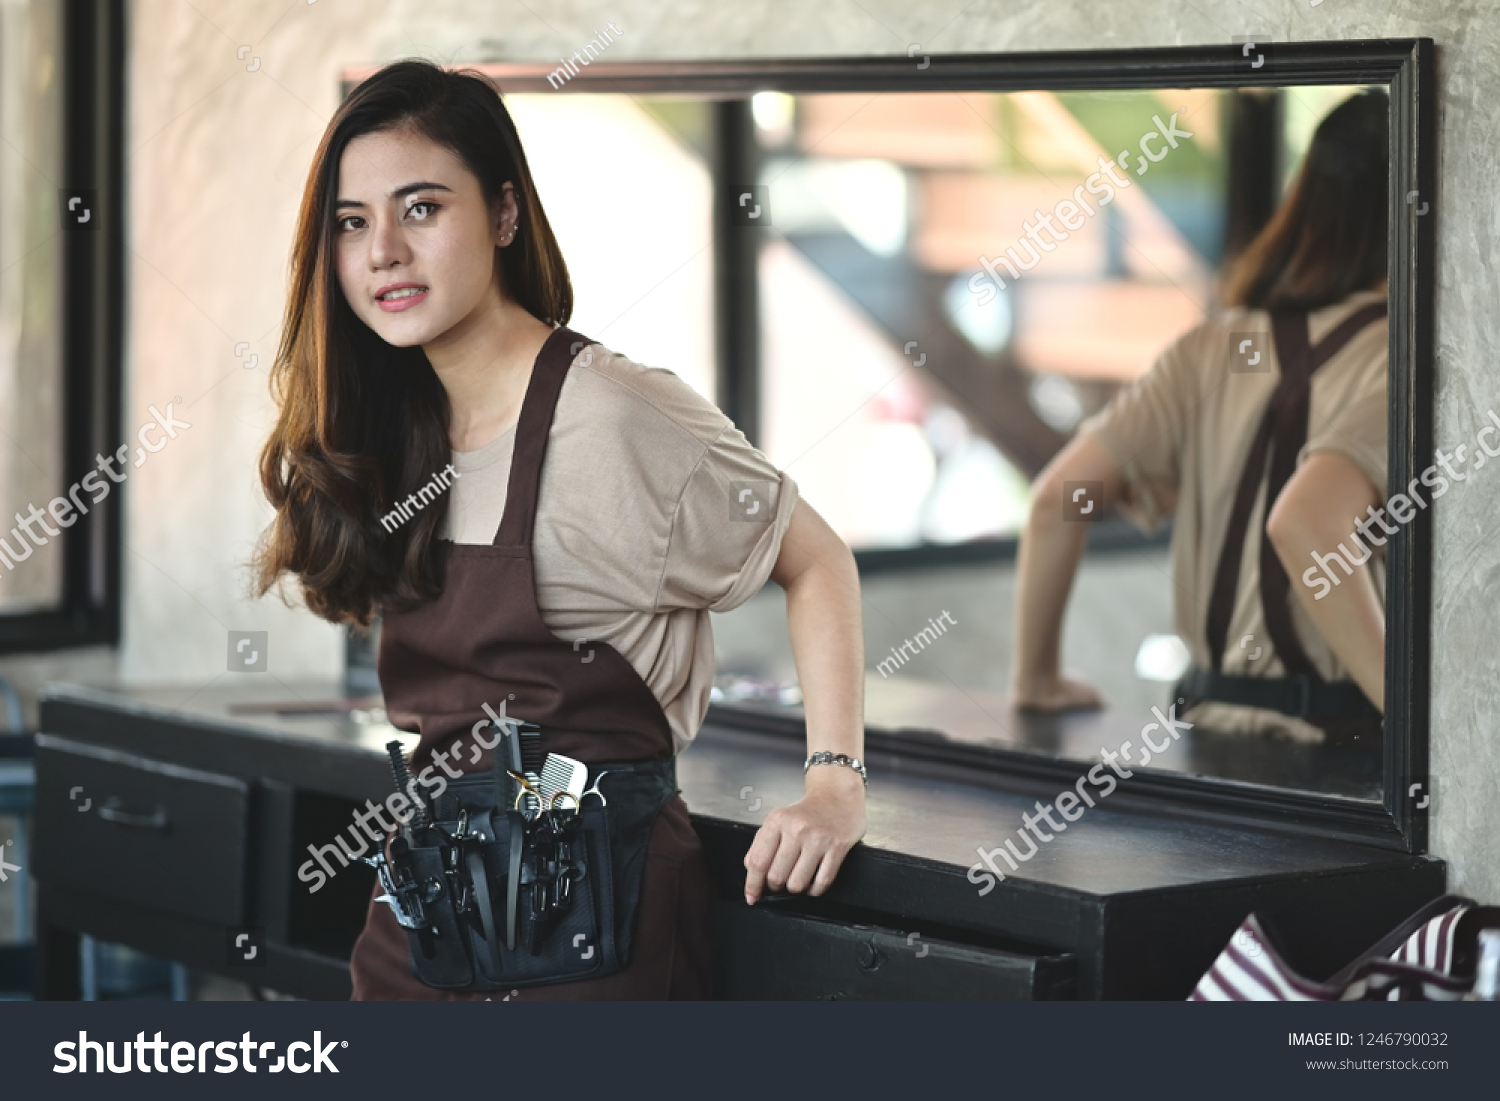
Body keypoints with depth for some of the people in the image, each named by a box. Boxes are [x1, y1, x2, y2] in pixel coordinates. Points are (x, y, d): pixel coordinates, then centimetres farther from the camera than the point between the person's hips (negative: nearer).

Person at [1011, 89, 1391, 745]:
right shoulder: (1397, 357, -10)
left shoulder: (1216, 349, 8)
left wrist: (1035, 679, 16)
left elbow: (1056, 498, 5)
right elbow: (1304, 521, -26)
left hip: (1211, 711, 7)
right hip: (1343, 739, -7)